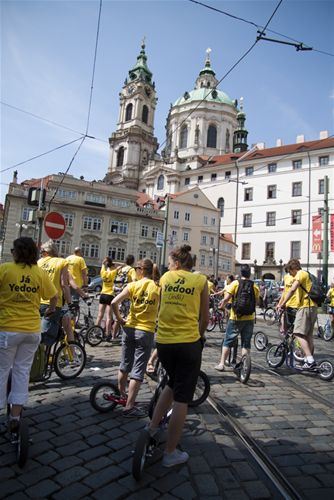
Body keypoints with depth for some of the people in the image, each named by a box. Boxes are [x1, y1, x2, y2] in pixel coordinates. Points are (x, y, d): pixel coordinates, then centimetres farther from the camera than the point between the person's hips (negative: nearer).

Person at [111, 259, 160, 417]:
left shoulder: (133, 285, -4)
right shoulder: (158, 288, -4)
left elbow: (114, 302, -13)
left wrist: (119, 319, 0)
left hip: (129, 328, 2)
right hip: (146, 332, -2)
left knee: (125, 365, 21)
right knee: (138, 371, 6)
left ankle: (120, 395, 40)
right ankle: (129, 407, 11)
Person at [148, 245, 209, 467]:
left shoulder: (165, 277, 5)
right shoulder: (200, 280, -1)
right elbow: (205, 318, 3)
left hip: (163, 341, 3)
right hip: (188, 342, -3)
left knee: (173, 384, 29)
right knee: (182, 398, 10)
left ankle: (152, 427, 29)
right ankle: (171, 453, 21)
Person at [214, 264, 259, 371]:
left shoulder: (235, 283, -9)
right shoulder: (255, 286, 1)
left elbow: (226, 298, -15)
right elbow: (256, 301, 10)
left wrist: (222, 305, 4)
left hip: (236, 317, -2)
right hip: (250, 318, 3)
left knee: (228, 341, 8)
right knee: (246, 342, 13)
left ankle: (221, 364, 10)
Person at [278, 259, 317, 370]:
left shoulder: (300, 274, -8)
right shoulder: (306, 274, 23)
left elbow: (292, 290, -21)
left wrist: (282, 304, -18)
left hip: (305, 306, -10)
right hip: (313, 306, 10)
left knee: (299, 334, -10)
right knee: (308, 335, 14)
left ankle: (310, 361, -15)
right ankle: (309, 360, 20)